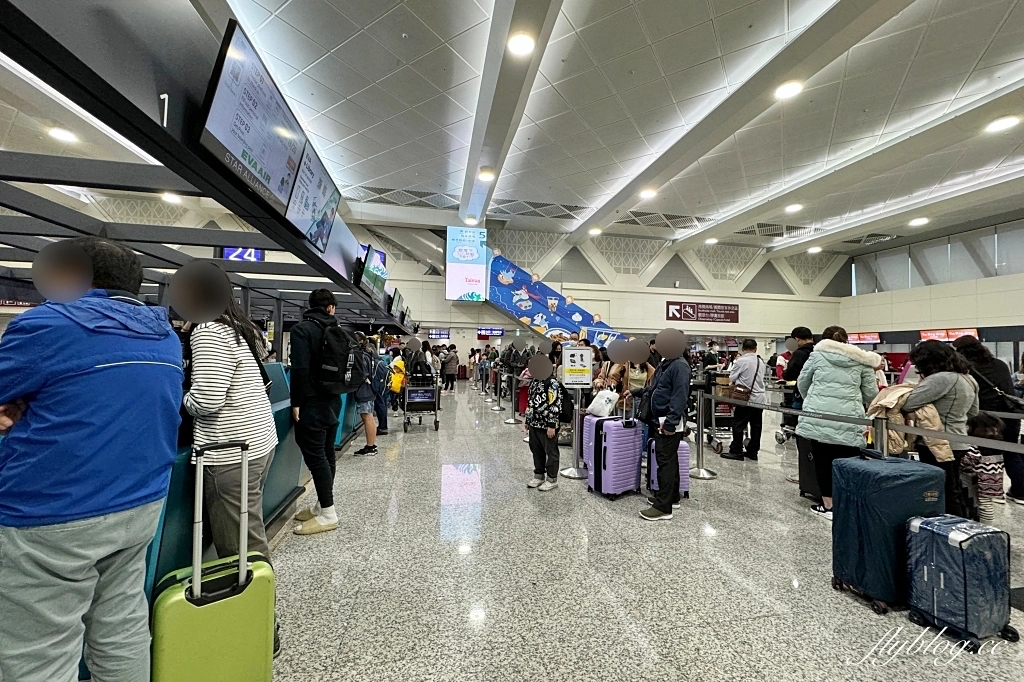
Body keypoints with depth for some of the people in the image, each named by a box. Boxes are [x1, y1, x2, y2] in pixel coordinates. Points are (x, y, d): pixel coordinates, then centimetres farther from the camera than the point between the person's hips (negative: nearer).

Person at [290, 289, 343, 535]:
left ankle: (328, 514, 2)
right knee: (327, 454, 14)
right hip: (332, 401, 8)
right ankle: (322, 505, 26)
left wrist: (296, 403, -13)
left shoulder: (302, 329, -11)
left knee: (314, 457, -3)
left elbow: (300, 369, -19)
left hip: (312, 404, -8)